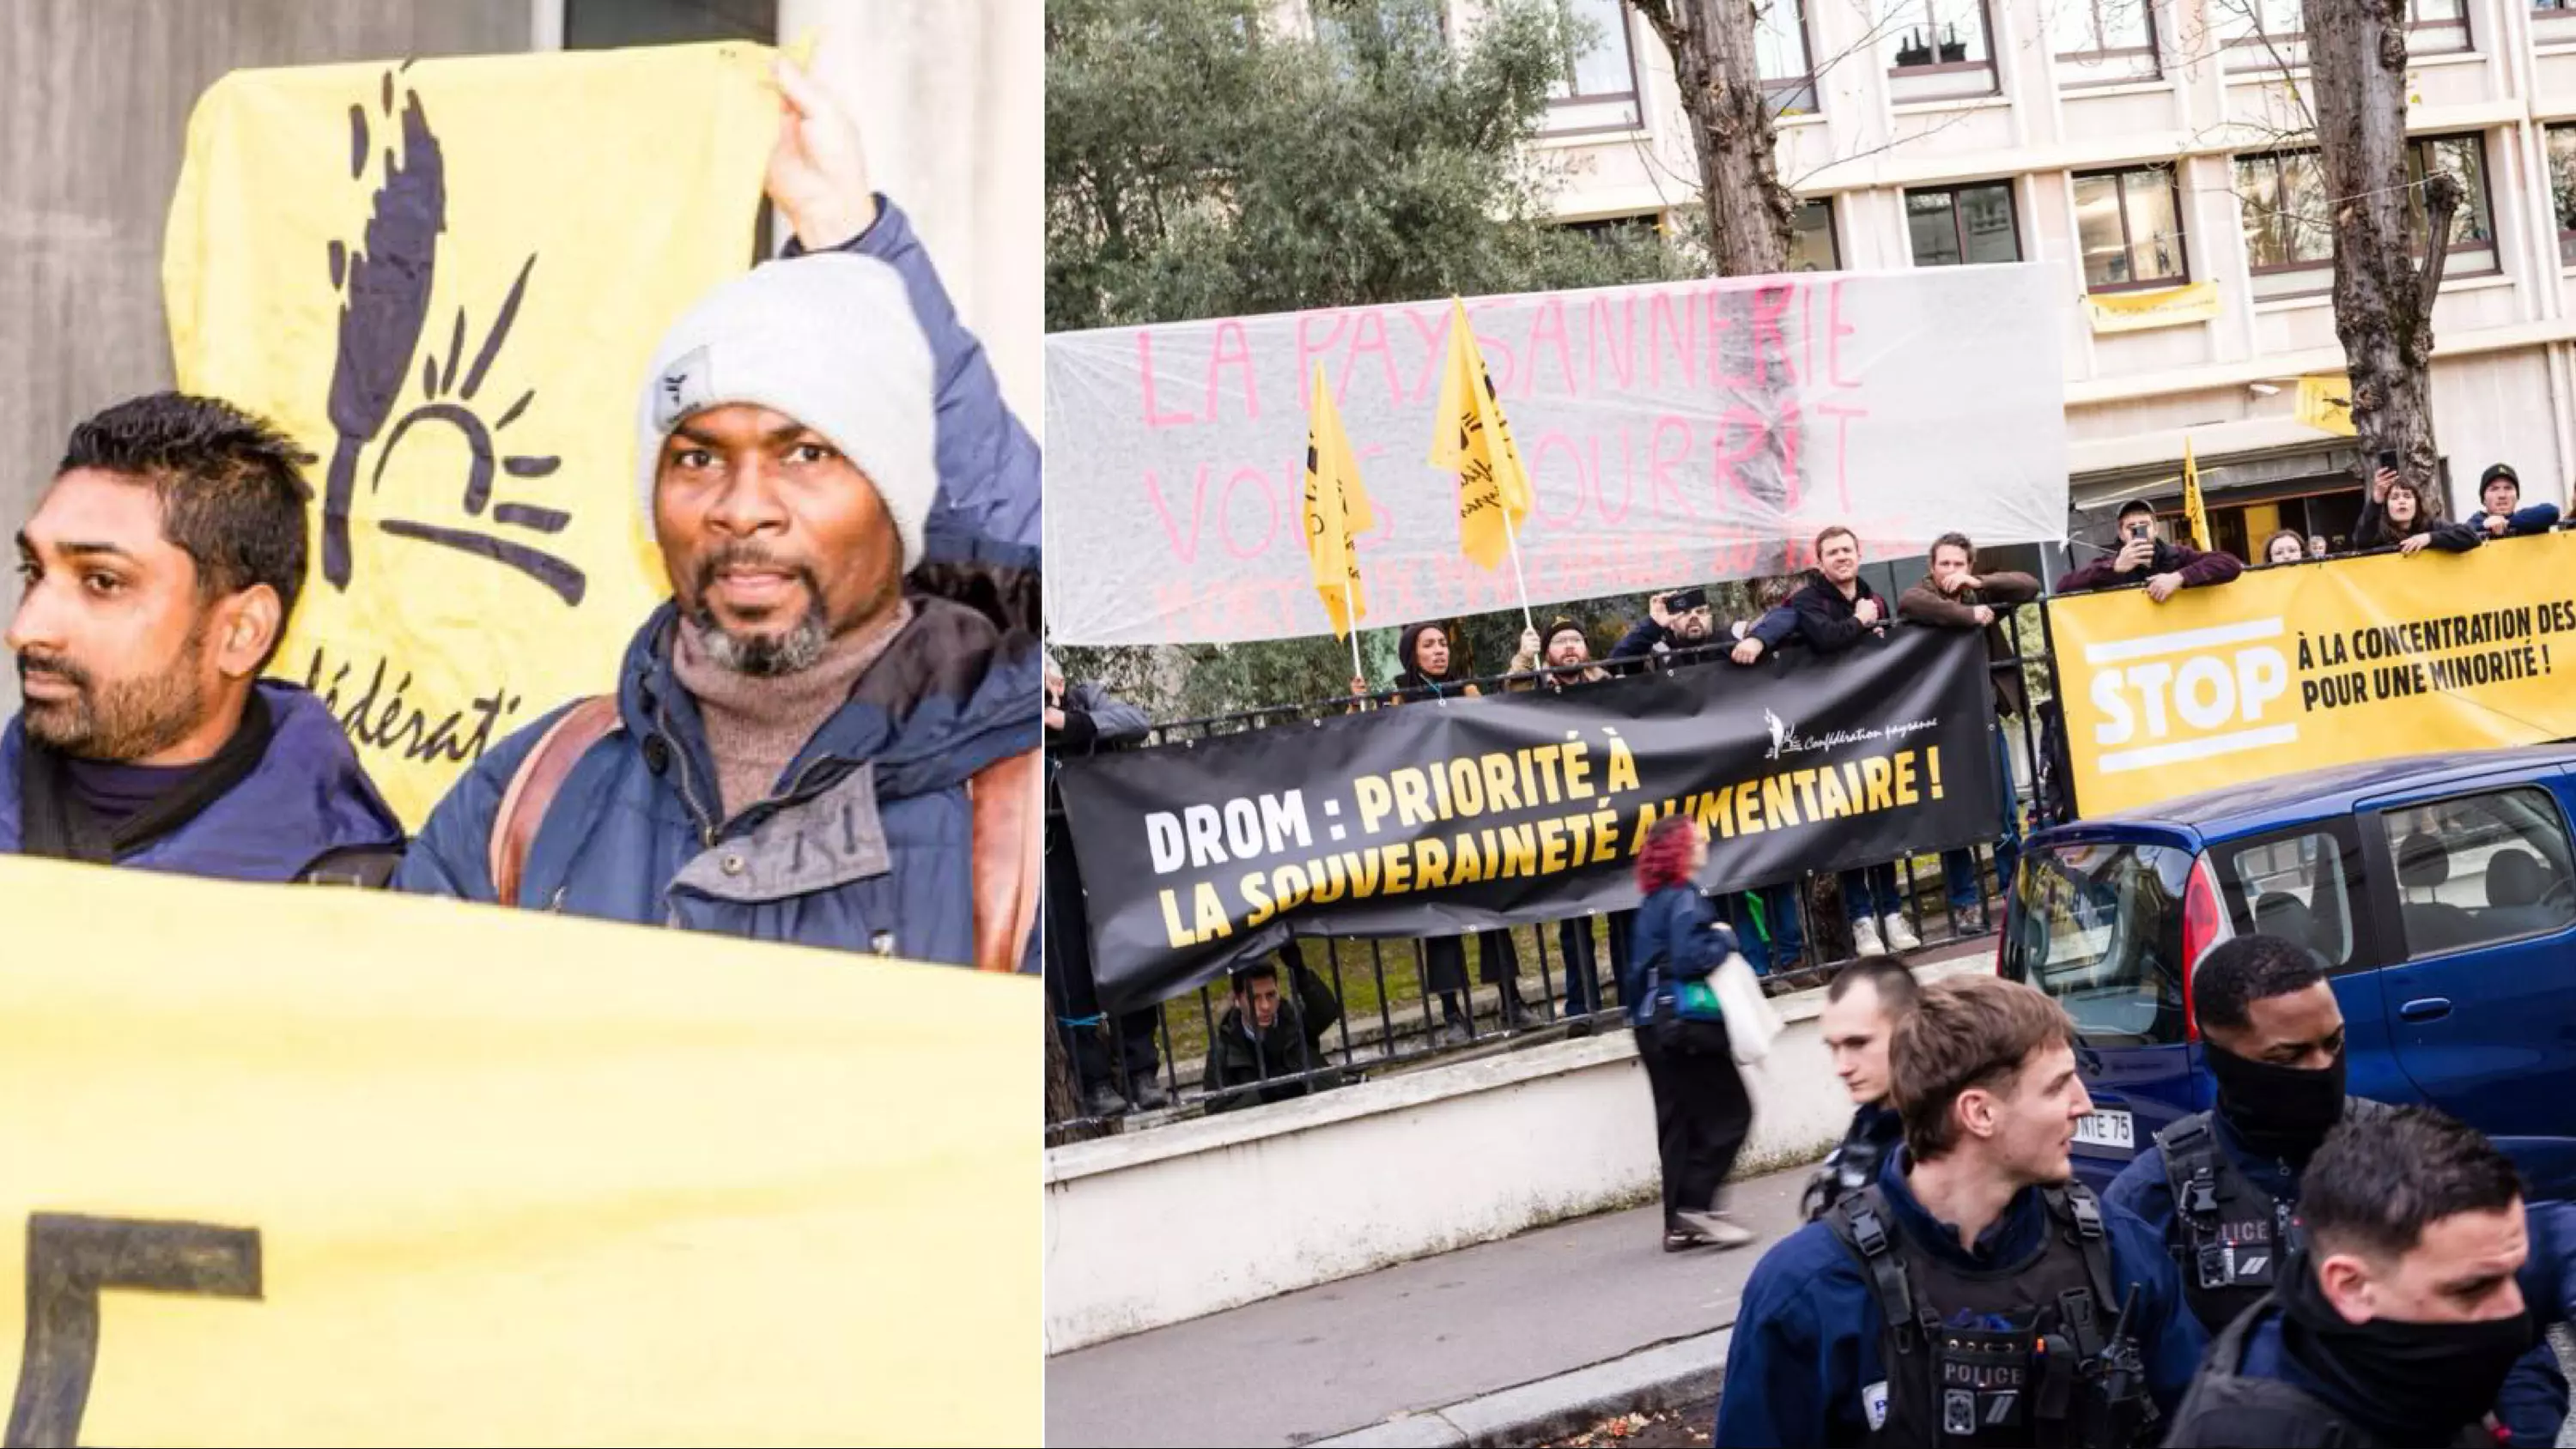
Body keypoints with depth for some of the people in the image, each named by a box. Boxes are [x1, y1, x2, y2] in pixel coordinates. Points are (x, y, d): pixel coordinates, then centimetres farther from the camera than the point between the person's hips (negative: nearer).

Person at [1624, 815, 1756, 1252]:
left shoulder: (1653, 902, 15)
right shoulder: (1685, 899, -13)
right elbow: (1690, 959, -25)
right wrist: (1724, 939, -10)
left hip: (1654, 1026, 9)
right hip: (1687, 1023, -9)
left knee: (1678, 1123, 9)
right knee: (1730, 1113, -2)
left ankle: (1680, 1224, 10)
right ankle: (1695, 1204, -9)